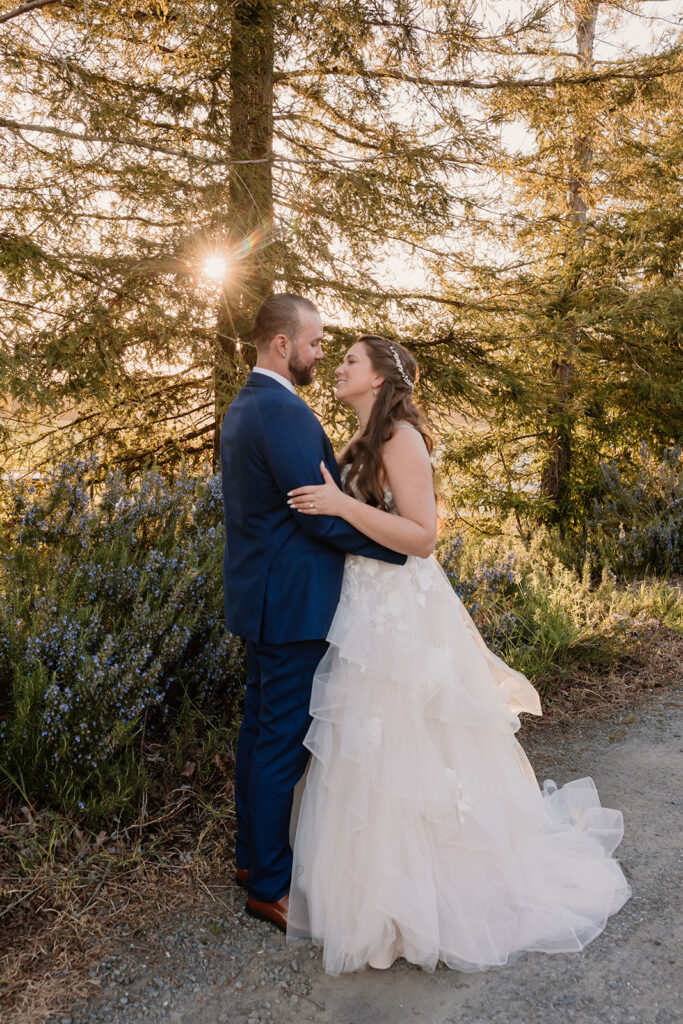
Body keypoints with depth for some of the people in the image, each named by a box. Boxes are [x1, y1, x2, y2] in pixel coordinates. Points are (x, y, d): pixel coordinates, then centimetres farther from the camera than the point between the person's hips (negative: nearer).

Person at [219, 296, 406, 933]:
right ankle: (270, 885, 18)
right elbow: (322, 515, -21)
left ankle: (252, 854, 36)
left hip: (259, 597, 11)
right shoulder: (284, 412, -20)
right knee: (284, 743, 2)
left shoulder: (242, 407, 13)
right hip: (292, 603, -11)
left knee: (259, 728, 19)